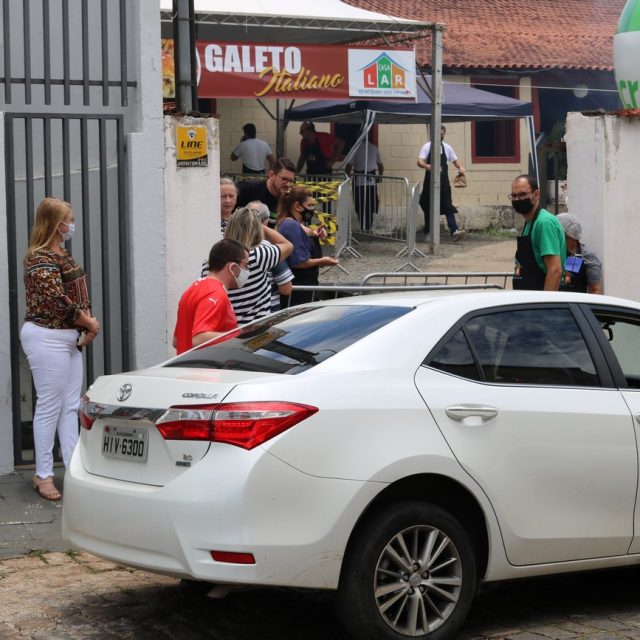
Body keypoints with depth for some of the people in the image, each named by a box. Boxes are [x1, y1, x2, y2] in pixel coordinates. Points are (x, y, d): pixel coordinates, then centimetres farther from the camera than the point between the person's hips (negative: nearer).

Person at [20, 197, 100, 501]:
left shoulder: (62, 255, 13)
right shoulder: (40, 259, -16)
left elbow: (79, 294, 16)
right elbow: (58, 301, -21)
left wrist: (86, 324, -1)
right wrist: (90, 324, -10)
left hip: (68, 338, 9)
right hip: (47, 338, -9)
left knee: (71, 406, 10)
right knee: (49, 407, -3)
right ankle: (43, 474, 4)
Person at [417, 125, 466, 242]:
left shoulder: (447, 148, 7)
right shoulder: (427, 147, -3)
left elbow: (455, 160, 16)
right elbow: (419, 161, -13)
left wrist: (461, 167, -5)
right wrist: (426, 166, -35)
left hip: (444, 183, 2)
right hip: (430, 182, -2)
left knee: (448, 207, -8)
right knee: (428, 208, 7)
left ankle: (454, 232, -17)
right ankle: (428, 233, 17)